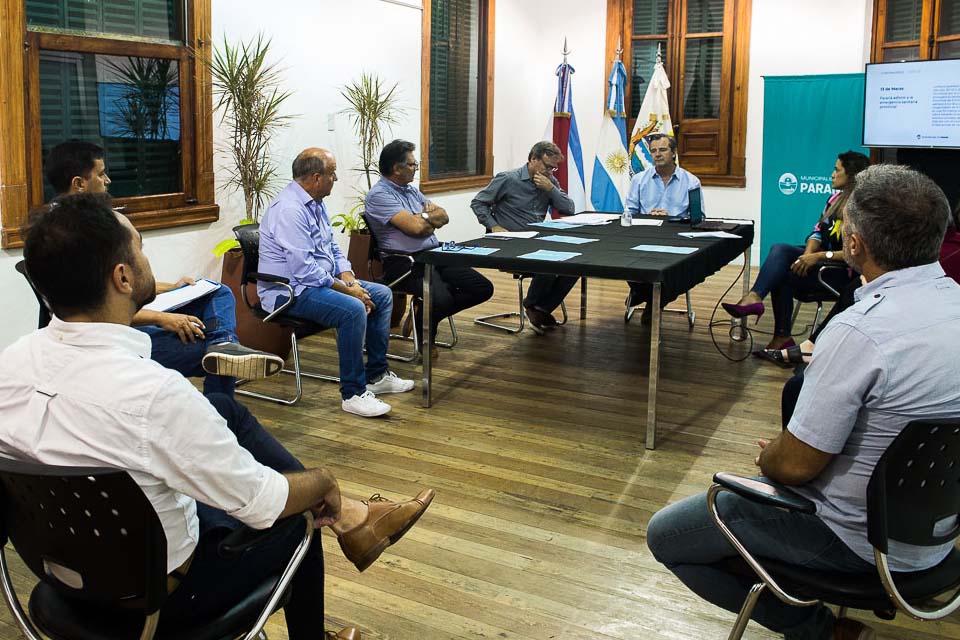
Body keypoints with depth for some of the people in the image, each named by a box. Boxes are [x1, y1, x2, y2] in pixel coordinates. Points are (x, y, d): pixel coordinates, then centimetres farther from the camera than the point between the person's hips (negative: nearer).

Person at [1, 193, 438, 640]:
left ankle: (349, 515, 19)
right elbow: (262, 504, -23)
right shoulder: (153, 393, -35)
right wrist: (323, 480, -3)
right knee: (296, 515, 20)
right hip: (157, 590, -6)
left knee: (225, 408, 13)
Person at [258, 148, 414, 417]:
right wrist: (346, 289, -20)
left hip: (318, 281, 11)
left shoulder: (315, 203, 11)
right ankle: (353, 393, -21)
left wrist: (350, 280, -2)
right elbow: (305, 270, -27)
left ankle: (376, 375, 13)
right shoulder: (289, 210, -22)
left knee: (382, 294, 7)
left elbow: (332, 249, 15)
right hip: (290, 291, -11)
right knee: (353, 309, -32)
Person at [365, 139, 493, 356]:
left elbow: (443, 216, 14)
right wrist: (430, 216, 3)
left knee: (484, 288, -2)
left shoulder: (411, 190, 20)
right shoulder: (379, 195, -9)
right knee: (440, 299, -33)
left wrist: (422, 217, -7)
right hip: (406, 263, -9)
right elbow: (415, 227, -18)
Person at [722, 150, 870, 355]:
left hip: (845, 272, -7)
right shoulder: (836, 199, 13)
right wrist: (808, 254, -11)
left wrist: (819, 256, -26)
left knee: (781, 274, -23)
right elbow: (818, 231, 11)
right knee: (779, 250, -19)